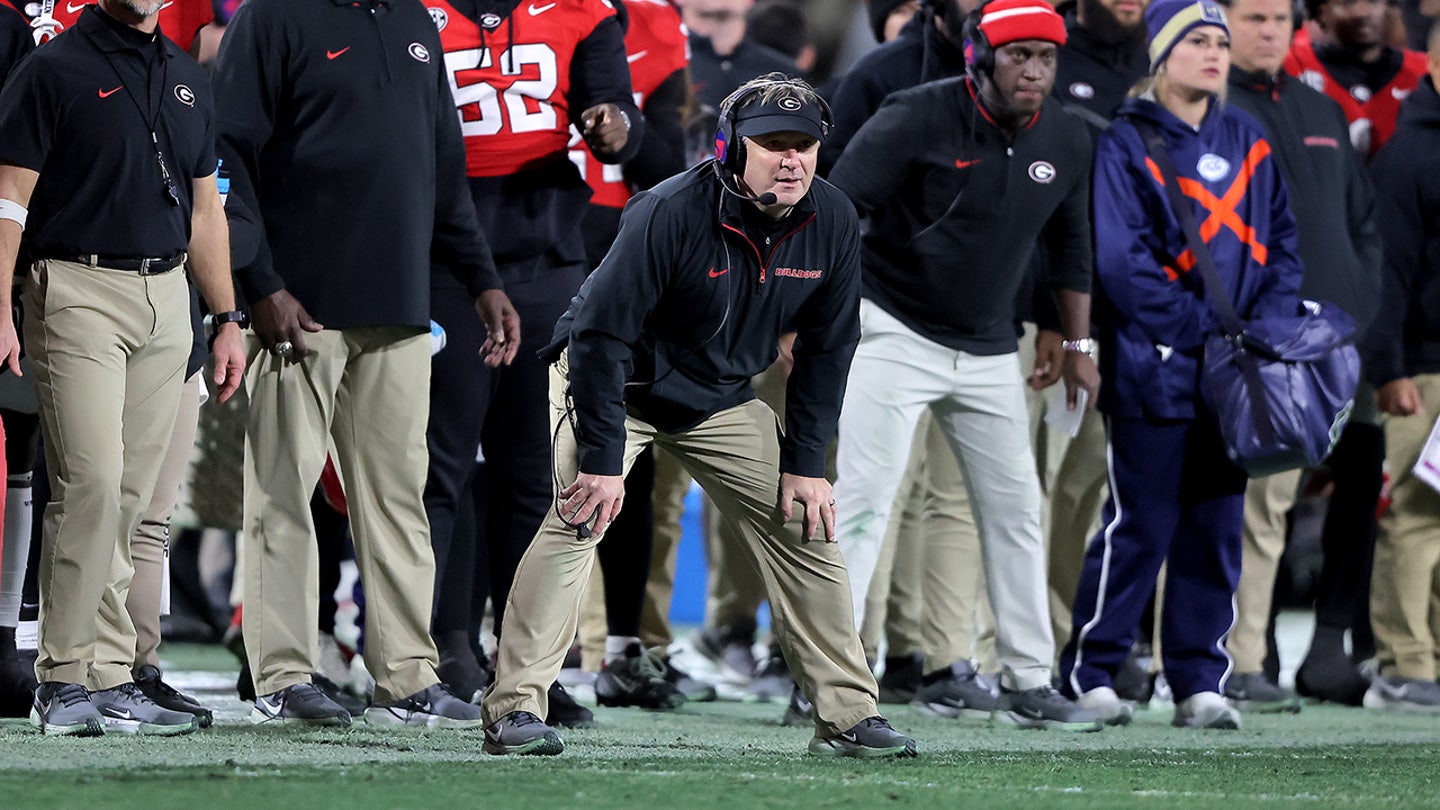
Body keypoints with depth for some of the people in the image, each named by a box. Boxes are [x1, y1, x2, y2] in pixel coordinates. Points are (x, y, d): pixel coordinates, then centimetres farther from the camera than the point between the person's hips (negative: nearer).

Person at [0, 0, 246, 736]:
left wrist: (227, 318, 18)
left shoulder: (187, 81, 17)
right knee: (91, 480, -13)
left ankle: (109, 679, 7)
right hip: (80, 290, -6)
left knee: (132, 495, 4)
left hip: (167, 298, 6)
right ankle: (65, 678, -8)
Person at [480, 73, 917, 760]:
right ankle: (514, 709, -24)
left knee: (804, 524, -1)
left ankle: (847, 714, 6)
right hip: (615, 382, -5)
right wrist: (603, 460, -28)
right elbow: (601, 333, -27)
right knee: (579, 517, -24)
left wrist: (805, 463, -5)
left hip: (722, 399, 5)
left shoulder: (831, 224, -13)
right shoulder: (670, 214, -30)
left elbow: (825, 351, -1)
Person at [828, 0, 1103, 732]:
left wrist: (1078, 345, 18)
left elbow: (1068, 244, 17)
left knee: (1016, 509, 8)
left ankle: (1027, 683, 17)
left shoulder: (1064, 142, 1)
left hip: (990, 354, 6)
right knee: (864, 501, -14)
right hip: (895, 334, -6)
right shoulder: (919, 119, -16)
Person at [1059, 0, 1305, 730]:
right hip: (1155, 367, -5)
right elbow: (1122, 263, -11)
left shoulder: (1247, 142, 13)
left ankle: (1200, 681, 10)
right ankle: (1088, 670, 8)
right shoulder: (1125, 144, -5)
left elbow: (1280, 243, 15)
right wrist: (1206, 332, -14)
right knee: (1142, 525, -3)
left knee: (1217, 526, 5)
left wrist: (1268, 328, -2)